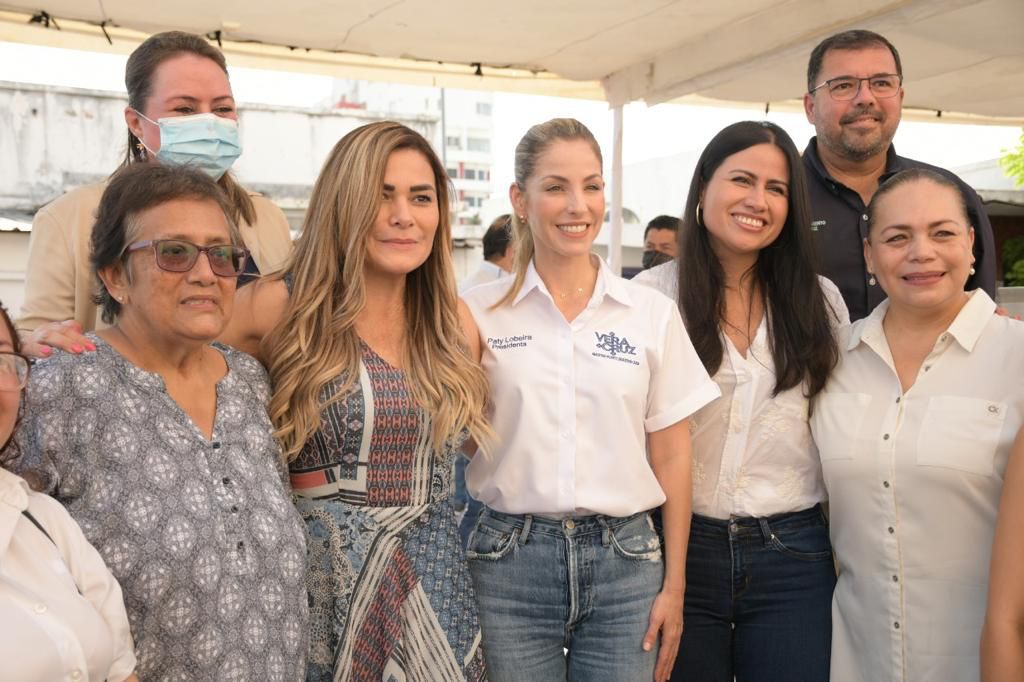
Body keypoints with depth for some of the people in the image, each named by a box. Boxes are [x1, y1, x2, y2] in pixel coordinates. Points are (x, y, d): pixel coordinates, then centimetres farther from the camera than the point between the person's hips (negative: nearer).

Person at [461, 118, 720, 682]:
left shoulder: (653, 313, 3)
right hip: (509, 560, -1)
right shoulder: (478, 313, 0)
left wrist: (674, 584, 3)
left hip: (625, 558, 1)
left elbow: (671, 453, 5)